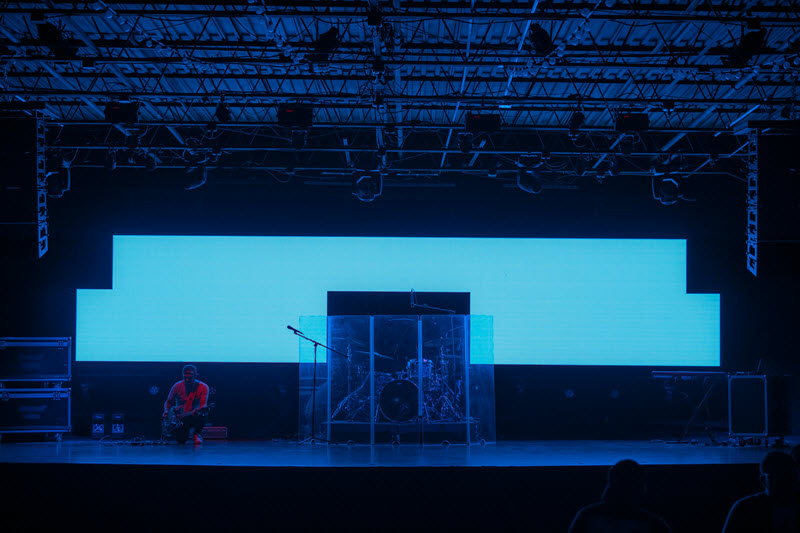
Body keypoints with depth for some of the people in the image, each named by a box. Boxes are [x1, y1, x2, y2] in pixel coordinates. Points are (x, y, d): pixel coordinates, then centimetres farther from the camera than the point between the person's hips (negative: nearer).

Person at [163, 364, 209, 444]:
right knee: (180, 439, -27)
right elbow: (168, 402, 5)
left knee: (204, 411, -36)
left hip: (195, 417, 0)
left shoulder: (203, 387, -11)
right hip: (181, 417, 0)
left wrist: (197, 411, -44)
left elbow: (203, 405, -21)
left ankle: (196, 434, -11)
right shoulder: (177, 386, -6)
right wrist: (166, 412, -17)